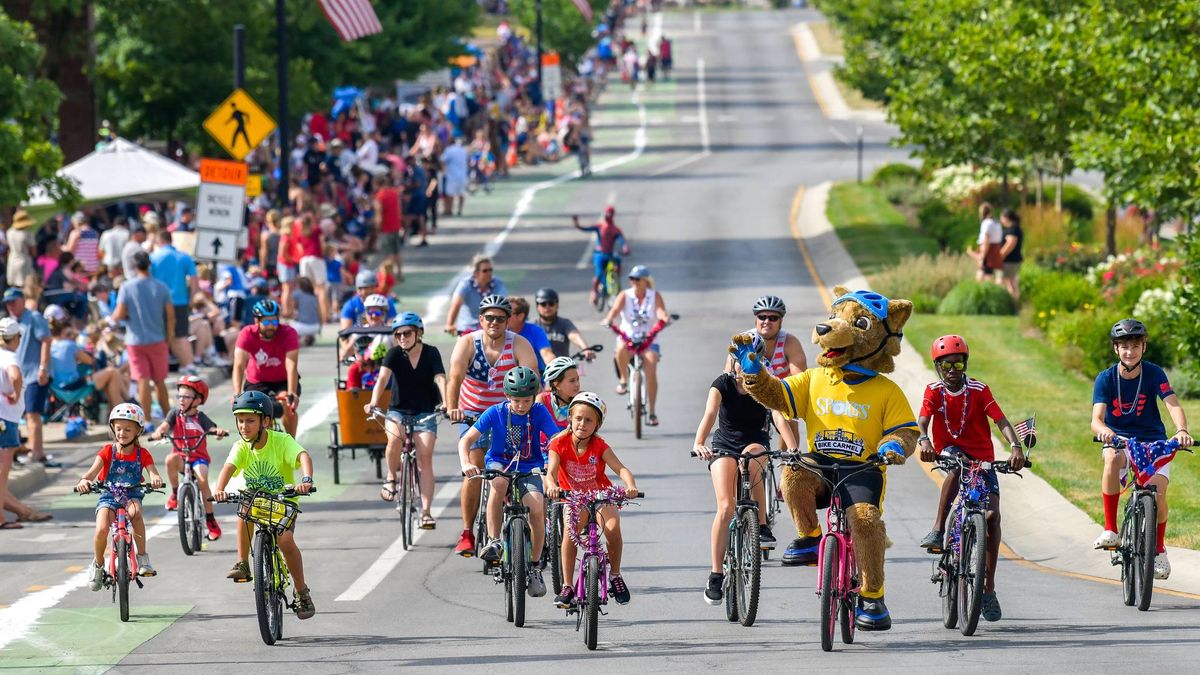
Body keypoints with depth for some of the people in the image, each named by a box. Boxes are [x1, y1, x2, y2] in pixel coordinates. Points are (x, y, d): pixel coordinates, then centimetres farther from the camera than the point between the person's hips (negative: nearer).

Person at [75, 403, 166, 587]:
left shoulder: (142, 454, -2)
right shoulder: (108, 451, -4)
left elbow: (153, 473, -15)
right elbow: (93, 471, -16)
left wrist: (156, 479, -41)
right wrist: (84, 481, -40)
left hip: (132, 494, 0)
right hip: (109, 496, 0)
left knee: (135, 511, -37)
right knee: (101, 529, -25)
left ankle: (143, 557, -24)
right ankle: (98, 564, 5)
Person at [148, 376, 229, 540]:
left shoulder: (201, 418, -2)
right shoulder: (175, 414, 2)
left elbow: (212, 428, -17)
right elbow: (165, 425, -14)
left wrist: (220, 431, -41)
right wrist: (158, 433, -37)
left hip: (198, 457, -1)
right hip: (181, 456, 1)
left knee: (202, 480, -27)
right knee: (171, 459, -35)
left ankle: (210, 519, -12)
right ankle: (174, 493, -13)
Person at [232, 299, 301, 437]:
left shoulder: (288, 333, -26)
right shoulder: (247, 334, -24)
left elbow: (291, 366, -35)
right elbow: (239, 365, -33)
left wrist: (292, 393, -49)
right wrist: (237, 394, -47)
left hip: (283, 380, -1)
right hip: (256, 382, 1)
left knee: (288, 406, -29)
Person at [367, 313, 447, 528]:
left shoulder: (431, 353, -6)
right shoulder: (394, 354, -5)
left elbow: (440, 379, -19)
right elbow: (383, 378, -20)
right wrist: (374, 402, -37)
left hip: (425, 412, 0)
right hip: (398, 411, 0)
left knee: (425, 458, -13)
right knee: (395, 439, -32)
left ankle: (426, 512, -13)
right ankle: (391, 478, -7)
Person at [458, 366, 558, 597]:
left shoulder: (539, 412, -8)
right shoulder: (495, 413, -9)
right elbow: (466, 440, -12)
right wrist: (466, 463, -32)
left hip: (529, 469, 0)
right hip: (499, 463, 0)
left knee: (537, 508, -26)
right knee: (499, 482, -38)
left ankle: (535, 567, -7)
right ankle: (493, 542, -27)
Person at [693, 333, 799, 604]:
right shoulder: (723, 384, -13)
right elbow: (709, 415, -29)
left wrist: (793, 451, -42)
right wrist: (698, 444, -47)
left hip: (756, 444, 0)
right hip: (724, 447, 0)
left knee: (750, 458, -38)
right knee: (726, 507, -18)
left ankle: (762, 525, -24)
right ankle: (716, 574, -10)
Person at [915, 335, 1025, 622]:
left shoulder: (979, 391, -8)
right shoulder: (934, 392, -4)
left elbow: (1001, 421, -17)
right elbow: (922, 421, -18)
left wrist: (1015, 446, -36)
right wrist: (923, 440, -42)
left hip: (982, 458, 0)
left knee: (992, 514, -16)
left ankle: (989, 587, -9)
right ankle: (938, 530, -31)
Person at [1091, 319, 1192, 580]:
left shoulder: (1154, 374, -10)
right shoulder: (1106, 379, -11)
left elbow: (1173, 404, -23)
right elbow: (1096, 418, -22)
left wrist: (1182, 430, -44)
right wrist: (1103, 430, -47)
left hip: (1153, 441, 0)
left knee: (1159, 489, -24)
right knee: (1112, 458, -37)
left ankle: (1159, 549, 2)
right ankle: (1110, 530, -30)